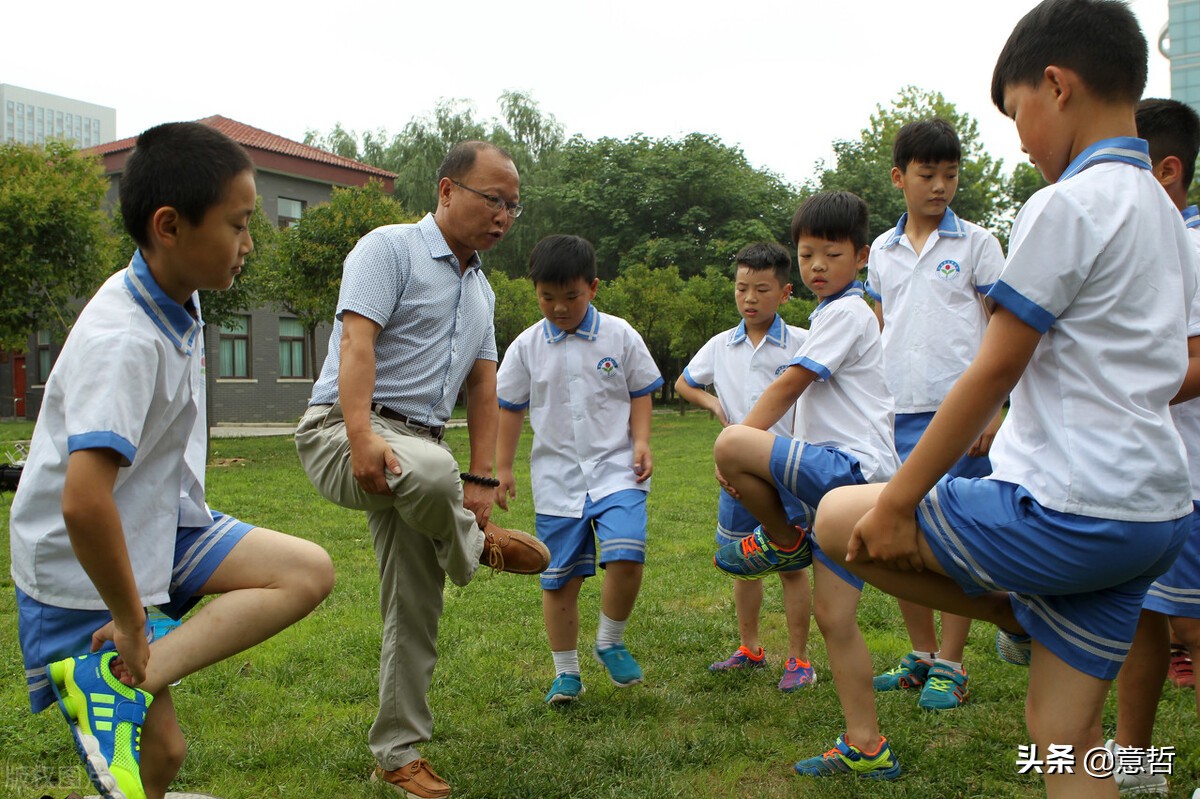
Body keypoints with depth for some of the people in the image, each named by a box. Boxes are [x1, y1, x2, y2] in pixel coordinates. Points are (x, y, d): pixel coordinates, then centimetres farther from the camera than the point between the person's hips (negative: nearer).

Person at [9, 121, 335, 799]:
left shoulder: (179, 305, 0)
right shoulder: (123, 340, -29)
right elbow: (82, 503, -39)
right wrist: (131, 622, -25)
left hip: (161, 527, 8)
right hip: (85, 573, -8)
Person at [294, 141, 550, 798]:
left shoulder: (480, 288, 20)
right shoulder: (388, 249, -5)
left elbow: (482, 387, 17)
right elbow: (357, 342, -18)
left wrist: (480, 480, 7)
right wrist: (362, 437, -32)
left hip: (419, 445, 7)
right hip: (345, 431, -7)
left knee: (415, 612, 6)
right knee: (430, 469, -40)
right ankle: (476, 548, -8)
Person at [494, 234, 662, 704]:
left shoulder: (620, 335, 1)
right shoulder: (527, 346, 3)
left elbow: (640, 393, 9)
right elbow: (510, 408, 10)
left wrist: (641, 443, -5)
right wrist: (501, 468, 8)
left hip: (616, 469, -1)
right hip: (556, 479, 2)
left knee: (625, 556, -22)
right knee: (559, 578, 6)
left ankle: (611, 643, 6)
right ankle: (566, 672, 24)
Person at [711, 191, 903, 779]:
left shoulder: (845, 313, -5)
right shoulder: (835, 313, 25)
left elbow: (787, 386, -10)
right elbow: (805, 399, 26)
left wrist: (735, 447, -7)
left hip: (852, 467, -10)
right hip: (836, 477, 10)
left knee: (733, 443, -28)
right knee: (834, 619, 8)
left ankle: (783, 542, -3)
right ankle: (866, 748, 15)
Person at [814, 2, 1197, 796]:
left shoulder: (1069, 204, -12)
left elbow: (992, 373, -15)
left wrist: (898, 500, -10)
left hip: (1066, 508, -9)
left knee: (839, 519, 4)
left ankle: (1016, 619, 13)